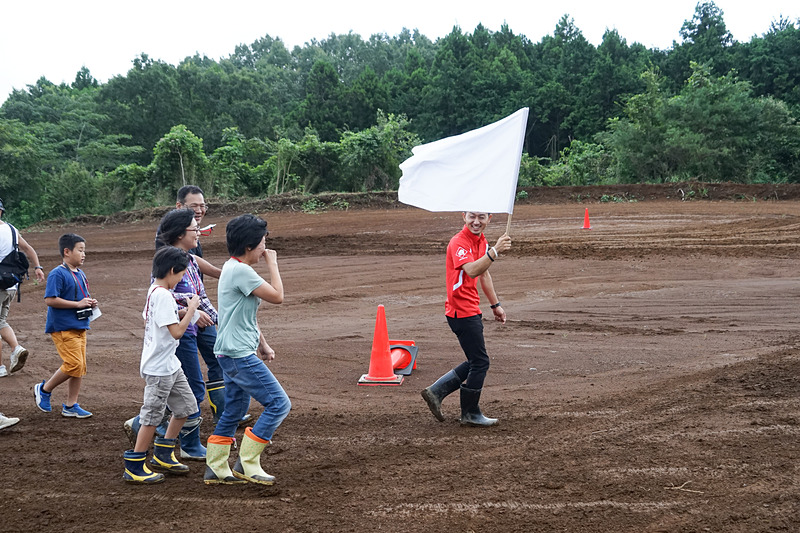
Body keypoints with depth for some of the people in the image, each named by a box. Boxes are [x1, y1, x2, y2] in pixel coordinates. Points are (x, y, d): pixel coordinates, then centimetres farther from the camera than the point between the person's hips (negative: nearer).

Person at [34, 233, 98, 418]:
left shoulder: (80, 274, 14)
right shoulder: (57, 274, -13)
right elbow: (50, 300, -20)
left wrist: (90, 303, 5)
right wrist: (77, 304, -20)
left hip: (80, 326, 9)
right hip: (63, 327, -9)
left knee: (80, 367, 7)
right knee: (74, 364, -14)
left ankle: (71, 406, 14)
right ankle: (44, 389, 7)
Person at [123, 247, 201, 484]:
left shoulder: (154, 291, 10)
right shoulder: (163, 296, -21)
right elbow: (176, 331, -24)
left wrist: (179, 308, 16)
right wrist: (191, 308, -14)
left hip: (169, 364, 10)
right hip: (159, 368, -10)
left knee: (186, 406, 16)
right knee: (152, 416, -3)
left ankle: (162, 455, 26)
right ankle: (134, 467, 7)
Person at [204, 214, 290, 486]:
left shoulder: (234, 268, 15)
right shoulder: (240, 271, -19)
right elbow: (277, 296, -18)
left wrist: (262, 345, 23)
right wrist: (272, 263, -7)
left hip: (234, 354, 11)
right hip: (239, 355, -11)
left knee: (234, 410, 17)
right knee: (279, 403, -8)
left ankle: (215, 469, 21)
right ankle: (246, 463, -3)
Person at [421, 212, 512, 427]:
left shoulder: (481, 241, 11)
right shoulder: (459, 242, -18)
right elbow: (472, 271, -36)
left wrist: (495, 305, 27)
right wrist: (495, 251, -47)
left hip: (471, 311, 10)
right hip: (462, 311, -10)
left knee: (476, 362, 15)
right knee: (480, 362, -2)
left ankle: (436, 392, 19)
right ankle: (471, 414, 12)